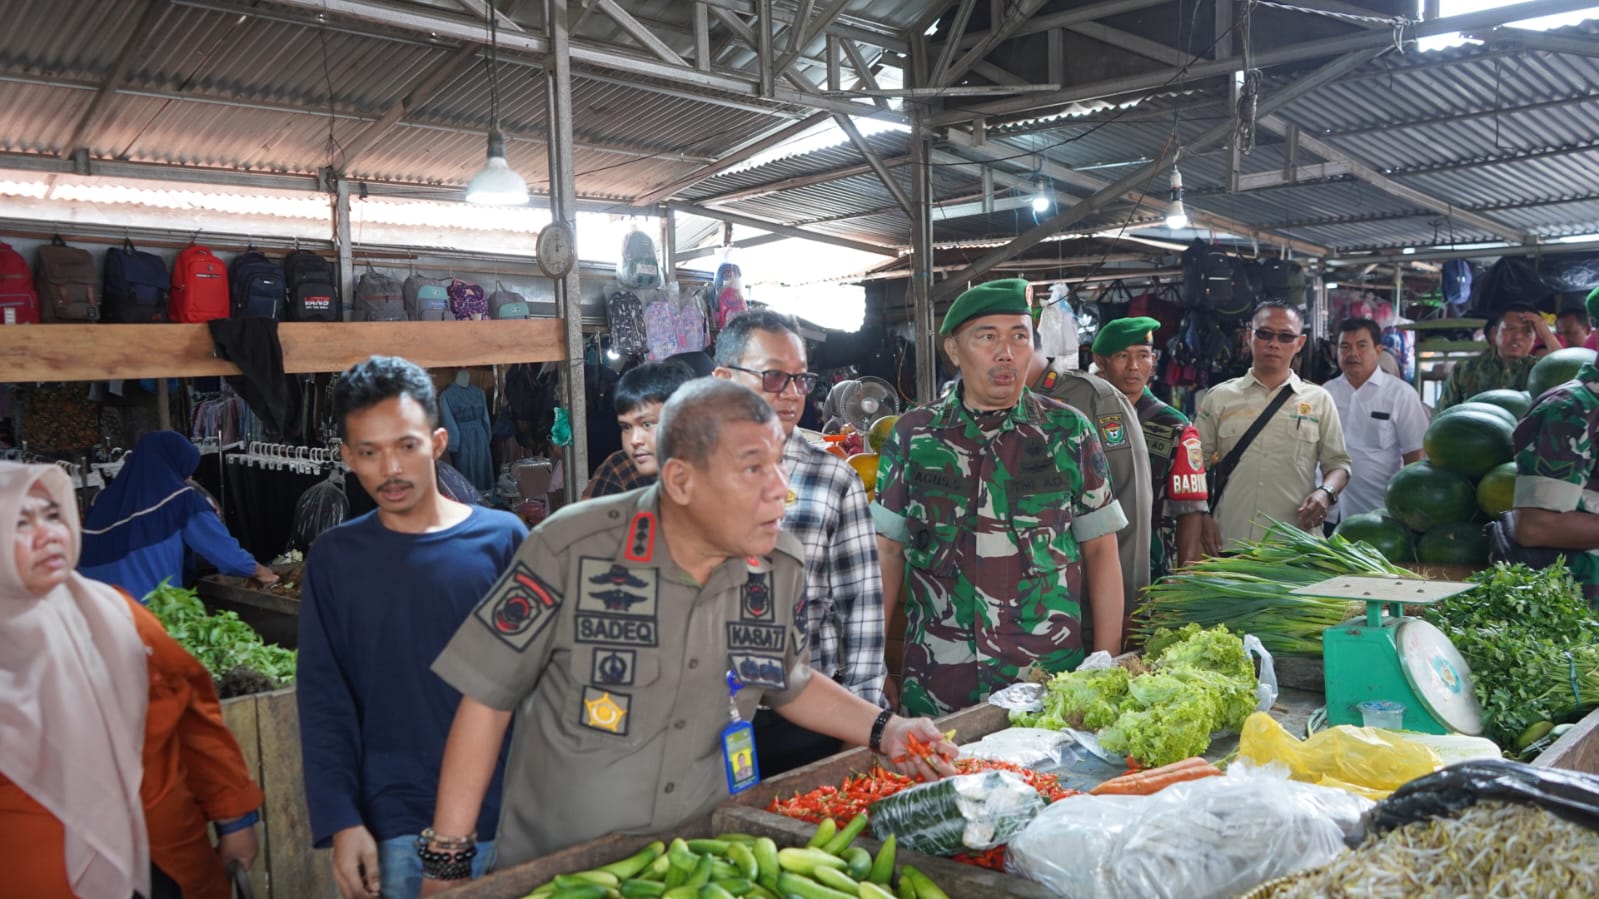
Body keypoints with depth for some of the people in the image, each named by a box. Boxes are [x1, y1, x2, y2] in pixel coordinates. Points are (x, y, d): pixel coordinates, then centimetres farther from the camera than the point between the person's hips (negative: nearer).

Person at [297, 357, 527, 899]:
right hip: (397, 825, 0)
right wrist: (341, 821, -7)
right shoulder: (334, 559, 0)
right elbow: (324, 701, 0)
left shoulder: (502, 537, -3)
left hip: (513, 813, 0)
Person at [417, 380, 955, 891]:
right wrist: (446, 860, -12)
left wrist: (883, 730, -1)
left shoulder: (781, 565, -8)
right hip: (553, 868, -3)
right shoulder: (571, 549, -20)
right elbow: (488, 695, -12)